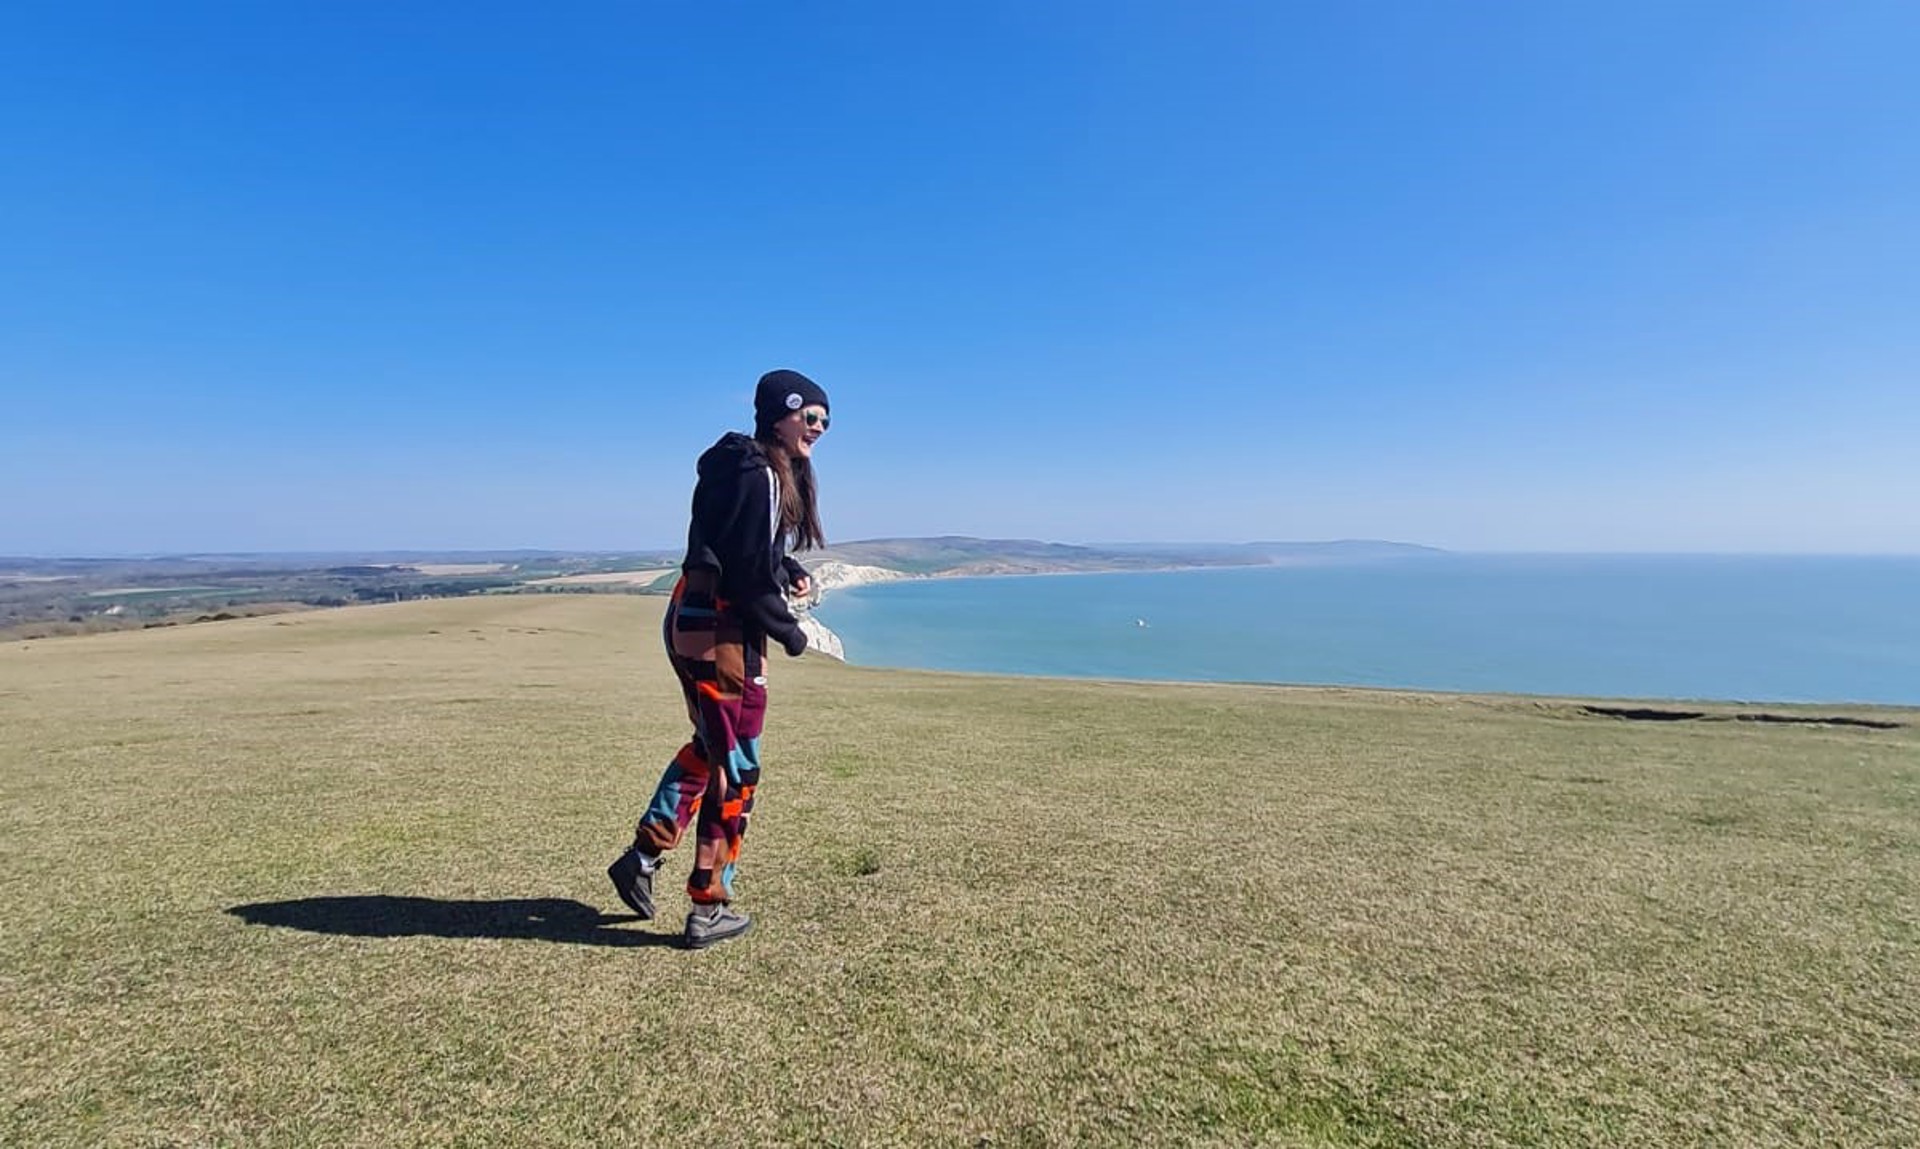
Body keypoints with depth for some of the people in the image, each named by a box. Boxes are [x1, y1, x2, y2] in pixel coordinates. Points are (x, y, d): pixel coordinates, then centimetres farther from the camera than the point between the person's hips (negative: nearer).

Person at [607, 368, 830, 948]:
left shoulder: (772, 474, 13)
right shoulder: (759, 476, -17)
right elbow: (749, 575, -20)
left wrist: (792, 572, 7)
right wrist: (789, 632, -7)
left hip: (690, 621, 10)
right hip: (721, 631, -10)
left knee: (711, 745, 25)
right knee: (736, 767, 2)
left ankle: (644, 855, 31)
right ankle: (709, 909, 15)